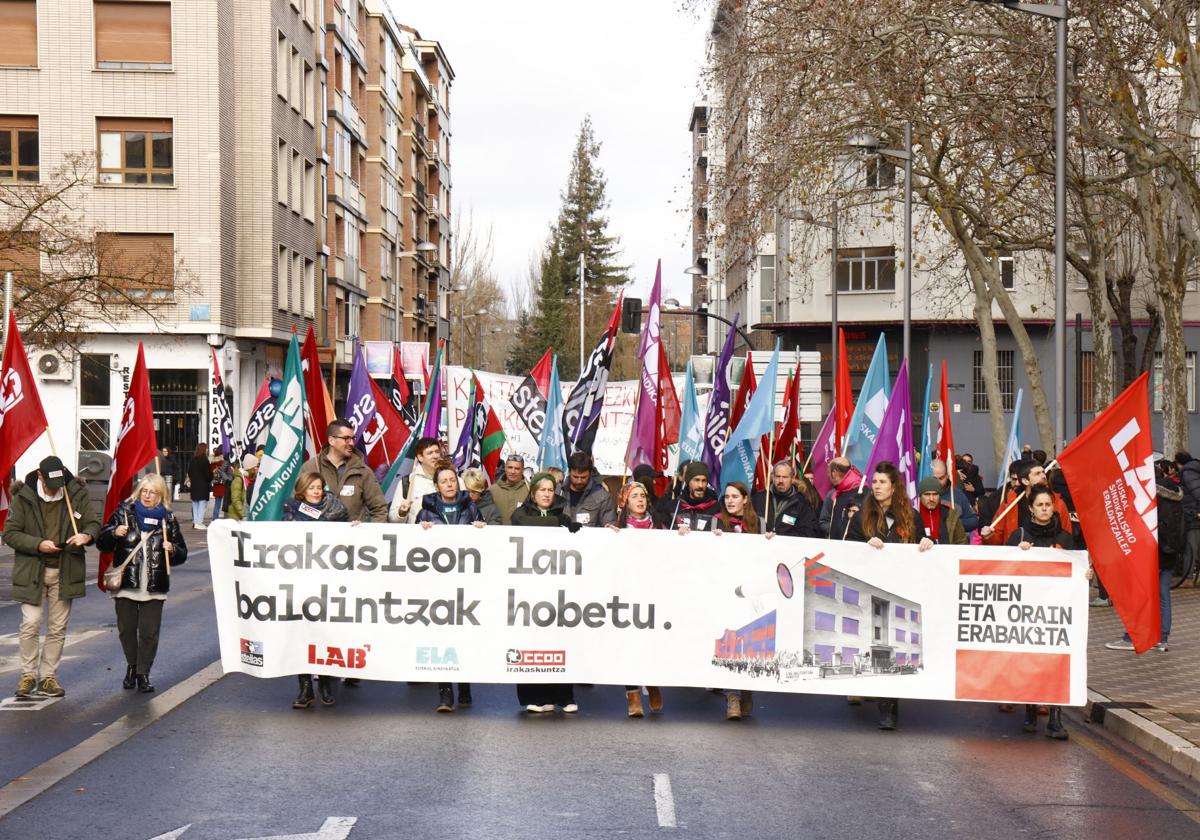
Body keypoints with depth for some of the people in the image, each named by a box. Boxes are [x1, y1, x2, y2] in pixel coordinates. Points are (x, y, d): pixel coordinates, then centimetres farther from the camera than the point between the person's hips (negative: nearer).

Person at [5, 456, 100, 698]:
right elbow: (10, 533, -6)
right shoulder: (23, 497, -7)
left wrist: (86, 535, -19)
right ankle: (28, 675, 12)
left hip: (64, 572, 2)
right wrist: (38, 545, -19)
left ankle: (49, 677, 18)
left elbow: (94, 524, 5)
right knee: (31, 624, -5)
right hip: (32, 571, -2)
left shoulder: (77, 494, -2)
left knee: (58, 628, 7)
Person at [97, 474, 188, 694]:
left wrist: (172, 549, -11)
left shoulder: (167, 519, 6)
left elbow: (182, 555, 11)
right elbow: (102, 544, 2)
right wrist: (114, 533, -17)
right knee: (126, 629, 8)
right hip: (126, 583, 0)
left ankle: (143, 673, 13)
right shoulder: (124, 512, 4)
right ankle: (132, 666, 30)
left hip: (154, 587, 0)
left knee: (150, 632, 0)